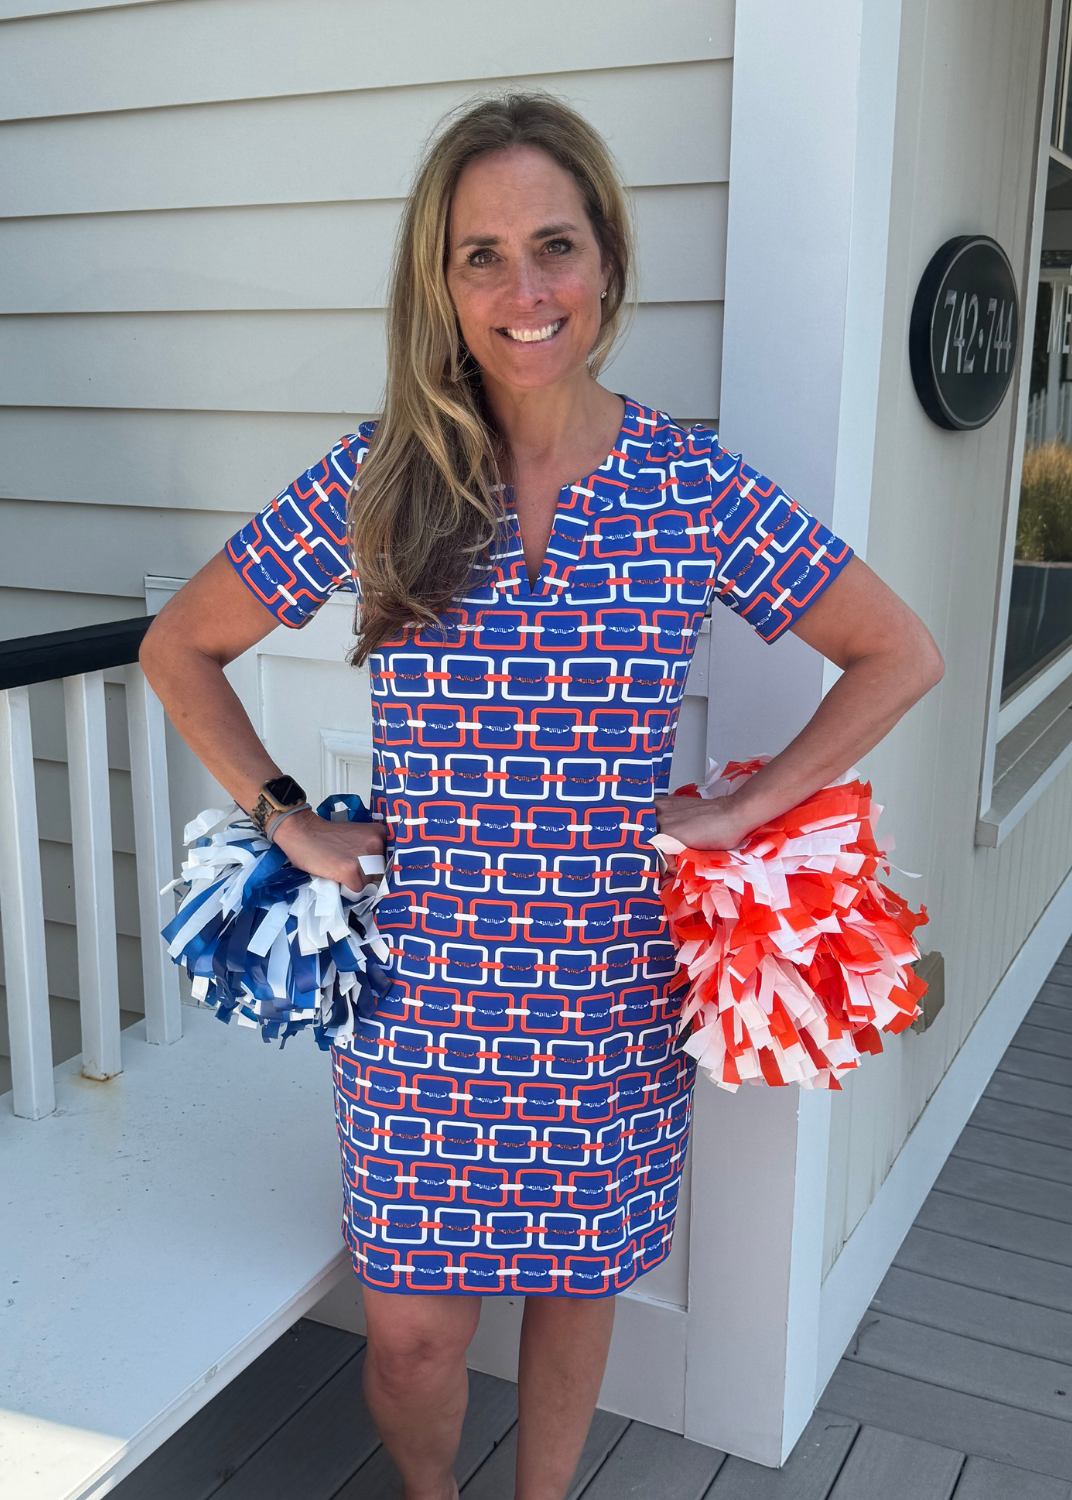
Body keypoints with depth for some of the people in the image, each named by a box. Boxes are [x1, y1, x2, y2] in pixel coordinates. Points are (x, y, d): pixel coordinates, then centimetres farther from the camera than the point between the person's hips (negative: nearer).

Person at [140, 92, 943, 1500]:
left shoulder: (695, 484, -5)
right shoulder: (378, 479, -6)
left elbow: (902, 655, 4)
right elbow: (180, 647, 4)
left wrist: (747, 808, -3)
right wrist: (287, 819, -3)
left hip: (613, 996, 1)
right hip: (422, 984, 0)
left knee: (577, 1288, 19)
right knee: (412, 1334, 11)